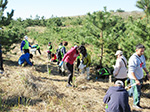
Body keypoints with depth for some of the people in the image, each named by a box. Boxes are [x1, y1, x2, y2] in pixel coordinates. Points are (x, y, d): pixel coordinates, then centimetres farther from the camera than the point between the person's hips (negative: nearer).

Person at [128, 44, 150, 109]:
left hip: (140, 77, 8)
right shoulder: (133, 59, -26)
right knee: (137, 92, 2)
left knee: (133, 90, 22)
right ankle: (136, 104, 20)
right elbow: (131, 71, -26)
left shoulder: (142, 56, 1)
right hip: (134, 78, -8)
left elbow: (143, 65, 17)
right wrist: (136, 80, -28)